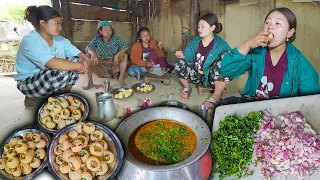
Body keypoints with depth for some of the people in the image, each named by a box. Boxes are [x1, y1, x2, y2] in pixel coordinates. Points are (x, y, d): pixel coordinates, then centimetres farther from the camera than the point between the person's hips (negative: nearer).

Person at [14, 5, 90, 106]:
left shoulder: (60, 40, -3)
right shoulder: (30, 42, -25)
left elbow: (80, 54, -5)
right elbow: (54, 64, -39)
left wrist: (86, 61, -30)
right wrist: (81, 65, -32)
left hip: (51, 78, 7)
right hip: (28, 83, -7)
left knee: (75, 61, -10)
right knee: (61, 72, -33)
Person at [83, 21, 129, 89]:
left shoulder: (116, 39, -7)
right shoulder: (97, 39, -5)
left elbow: (125, 46, -19)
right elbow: (88, 48, -18)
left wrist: (117, 55, -34)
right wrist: (93, 53, -41)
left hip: (114, 63, 0)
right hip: (100, 63, 1)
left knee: (124, 55, -22)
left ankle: (121, 78, -13)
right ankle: (90, 81, -15)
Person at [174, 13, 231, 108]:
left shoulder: (220, 43, -11)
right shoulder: (195, 40, 1)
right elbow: (188, 57, 0)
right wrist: (181, 56, -23)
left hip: (210, 78, -3)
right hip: (196, 75, 3)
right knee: (180, 64, -18)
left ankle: (216, 96, -15)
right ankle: (186, 88, 7)